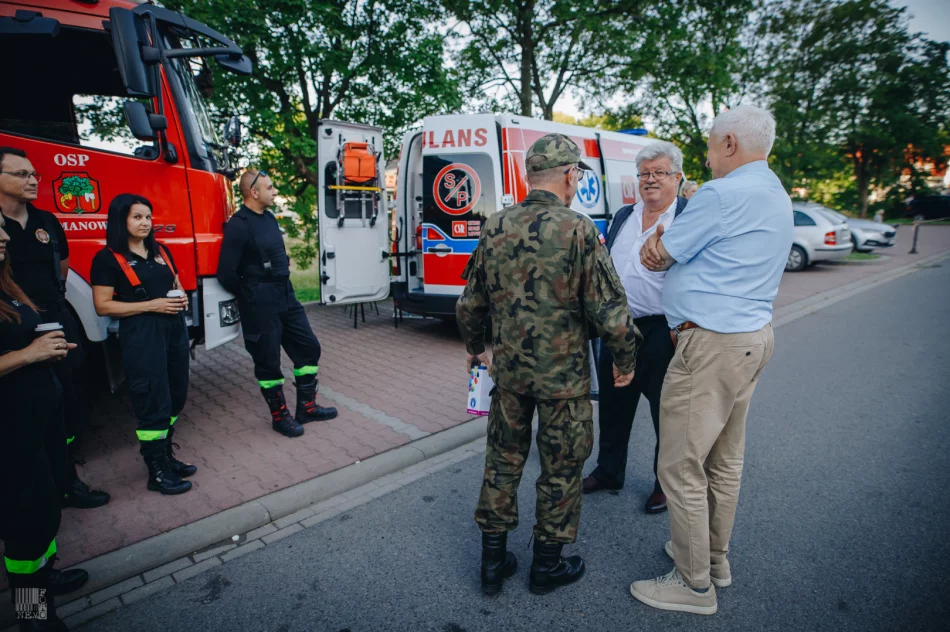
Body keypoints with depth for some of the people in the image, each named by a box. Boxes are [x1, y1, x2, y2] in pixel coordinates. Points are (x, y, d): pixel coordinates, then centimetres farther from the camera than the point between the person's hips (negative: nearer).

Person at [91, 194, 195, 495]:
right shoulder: (108, 258, -7)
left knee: (175, 397, 12)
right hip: (140, 336, -7)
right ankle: (156, 472, 9)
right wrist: (152, 305, -18)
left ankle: (166, 456, 28)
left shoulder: (161, 251, 12)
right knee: (153, 402, -3)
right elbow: (103, 306, -11)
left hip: (175, 329, 7)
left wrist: (181, 299, 0)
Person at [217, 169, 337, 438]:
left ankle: (306, 407, 23)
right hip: (261, 306, -8)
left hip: (286, 296, 9)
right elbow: (226, 273, -16)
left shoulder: (269, 218, 10)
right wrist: (251, 296, -2)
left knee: (308, 347, 11)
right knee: (268, 361, 4)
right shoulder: (239, 226, -16)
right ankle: (280, 416, 20)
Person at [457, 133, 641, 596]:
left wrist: (476, 348, 23)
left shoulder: (494, 228, 0)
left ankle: (493, 561, 30)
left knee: (503, 458, 17)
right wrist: (625, 358, 3)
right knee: (560, 468, 13)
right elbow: (609, 309, -14)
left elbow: (470, 305, 7)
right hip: (564, 375, -4)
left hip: (509, 368, 5)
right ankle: (547, 564, 30)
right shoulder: (577, 230, -15)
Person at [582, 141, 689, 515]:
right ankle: (609, 472, 36)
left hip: (662, 332, -6)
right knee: (613, 406, 17)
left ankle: (666, 484, 31)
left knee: (666, 412, 10)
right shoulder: (623, 217, 12)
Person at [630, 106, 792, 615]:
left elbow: (654, 257, -8)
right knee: (725, 459, 20)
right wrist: (664, 249, -6)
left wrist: (655, 247, 13)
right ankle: (714, 557, 36)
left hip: (712, 344, -11)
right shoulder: (777, 197, 16)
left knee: (681, 468, 1)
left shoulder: (723, 195, -16)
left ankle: (695, 584, 15)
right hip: (752, 337, 11)